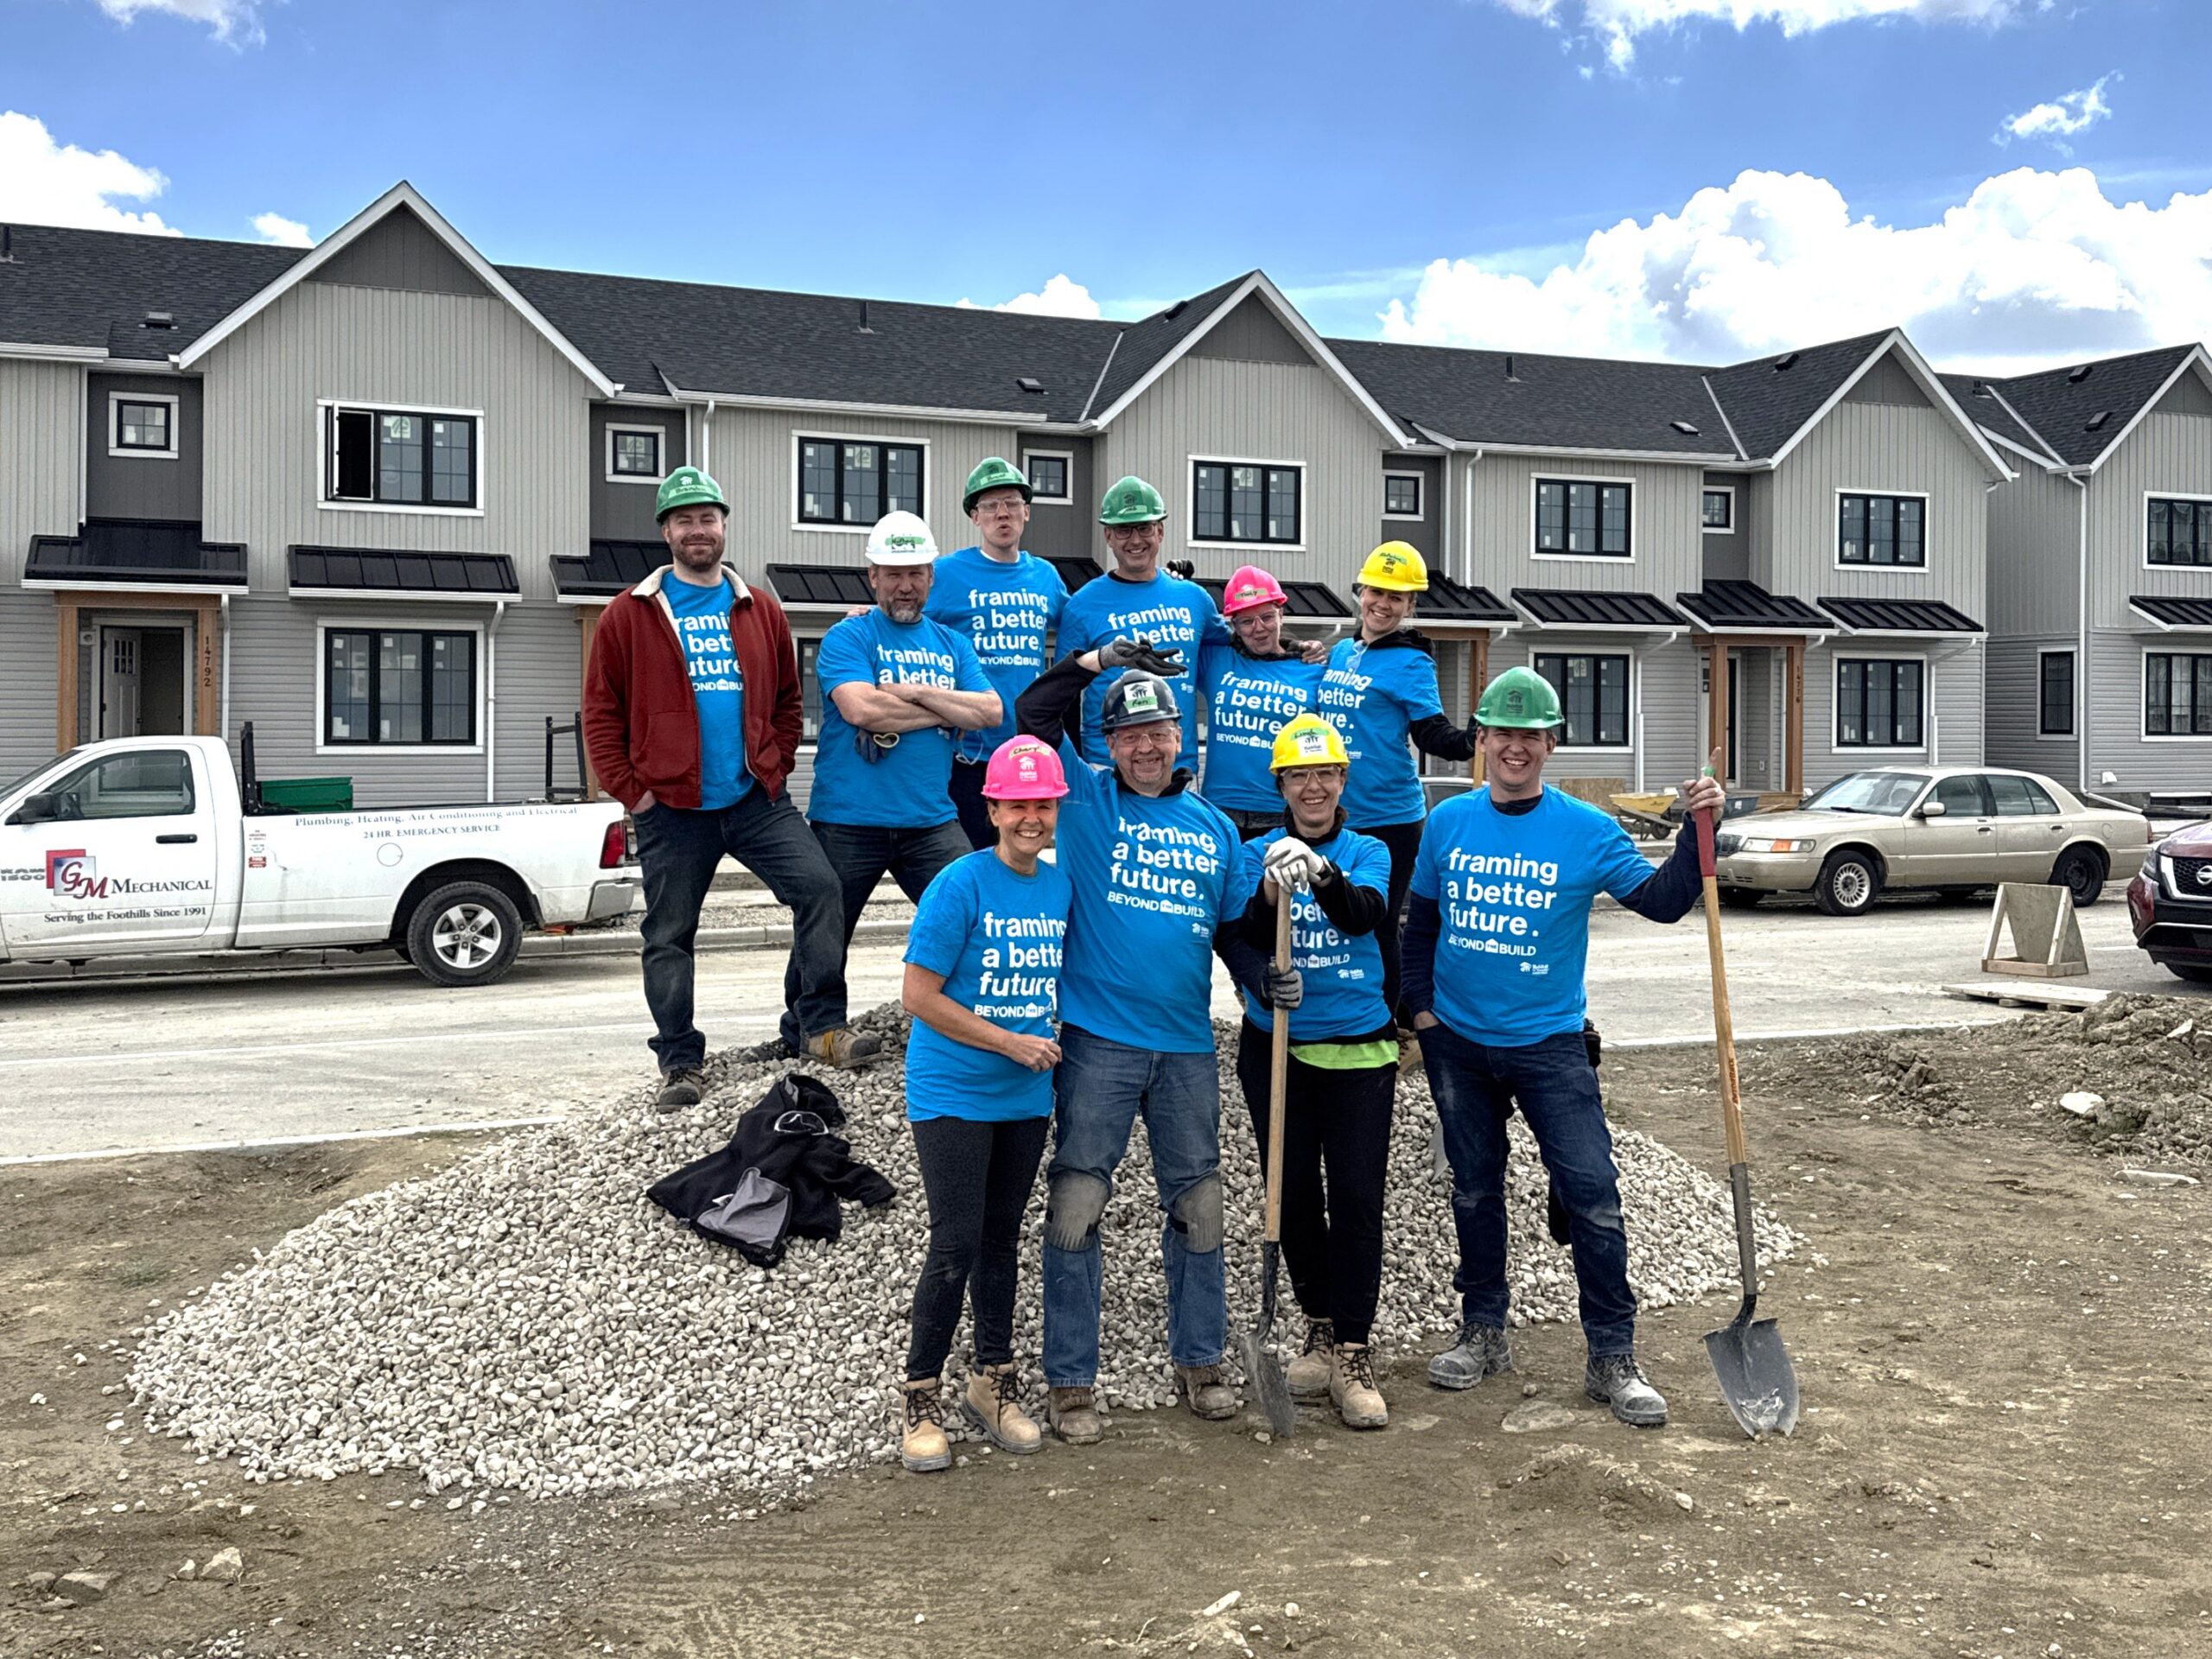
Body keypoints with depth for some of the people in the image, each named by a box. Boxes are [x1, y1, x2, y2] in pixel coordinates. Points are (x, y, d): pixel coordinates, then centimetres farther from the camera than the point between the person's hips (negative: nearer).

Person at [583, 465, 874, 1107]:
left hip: (757, 798, 2)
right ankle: (680, 1062, 15)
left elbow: (786, 699, 15)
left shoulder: (761, 610, 10)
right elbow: (601, 713, 1)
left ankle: (820, 1023, -5)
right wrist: (629, 789, -5)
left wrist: (775, 766, 4)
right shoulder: (629, 615, 1)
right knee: (669, 935, 4)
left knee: (819, 886, -14)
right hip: (671, 808, -1)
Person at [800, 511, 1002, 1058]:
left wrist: (914, 692, -13)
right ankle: (801, 1039, 26)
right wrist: (947, 712, -8)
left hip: (931, 822, 4)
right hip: (848, 821, -3)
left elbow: (990, 711, -1)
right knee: (824, 939, 8)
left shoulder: (951, 644, 13)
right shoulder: (847, 638, -2)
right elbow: (861, 709, -19)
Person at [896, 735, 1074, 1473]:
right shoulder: (960, 884, -14)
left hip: (1027, 1098, 6)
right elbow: (919, 996, -14)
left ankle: (993, 1381, 27)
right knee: (956, 1245, -7)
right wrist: (1011, 1043, -13)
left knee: (1002, 1240, 14)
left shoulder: (1062, 886, 4)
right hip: (952, 1096, -5)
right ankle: (922, 1398, 6)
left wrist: (1052, 1046, 3)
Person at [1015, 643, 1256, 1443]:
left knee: (1199, 1205, 10)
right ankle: (1070, 1383, 7)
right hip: (1098, 1040, -3)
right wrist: (1097, 661, -11)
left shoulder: (1213, 825, 13)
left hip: (1187, 1046, 3)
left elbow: (1238, 921, 16)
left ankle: (1200, 1362, 24)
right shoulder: (1085, 798, 4)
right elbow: (1033, 718, -7)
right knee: (1076, 1206, -3)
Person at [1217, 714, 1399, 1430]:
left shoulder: (1366, 852, 2)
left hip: (1358, 1052, -1)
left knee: (1357, 1198, -7)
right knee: (1294, 1197, 7)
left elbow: (1362, 915, -20)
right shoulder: (1256, 854, 3)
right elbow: (1244, 941, -13)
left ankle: (1353, 1352, -1)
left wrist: (1321, 874, -40)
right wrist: (1270, 892, -34)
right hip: (1275, 1049, 1)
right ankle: (1321, 1329, 25)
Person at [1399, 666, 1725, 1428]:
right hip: (1458, 1041, 3)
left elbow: (1660, 900, -11)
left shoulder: (1586, 830, -6)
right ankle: (1483, 1333, 28)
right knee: (1475, 1189, 14)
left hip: (1550, 1043, -3)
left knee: (1592, 1192, -8)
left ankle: (1612, 1358, 1)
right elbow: (1421, 923, 11)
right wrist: (1419, 1008, 4)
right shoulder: (1447, 823, 2)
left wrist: (1696, 832, -24)